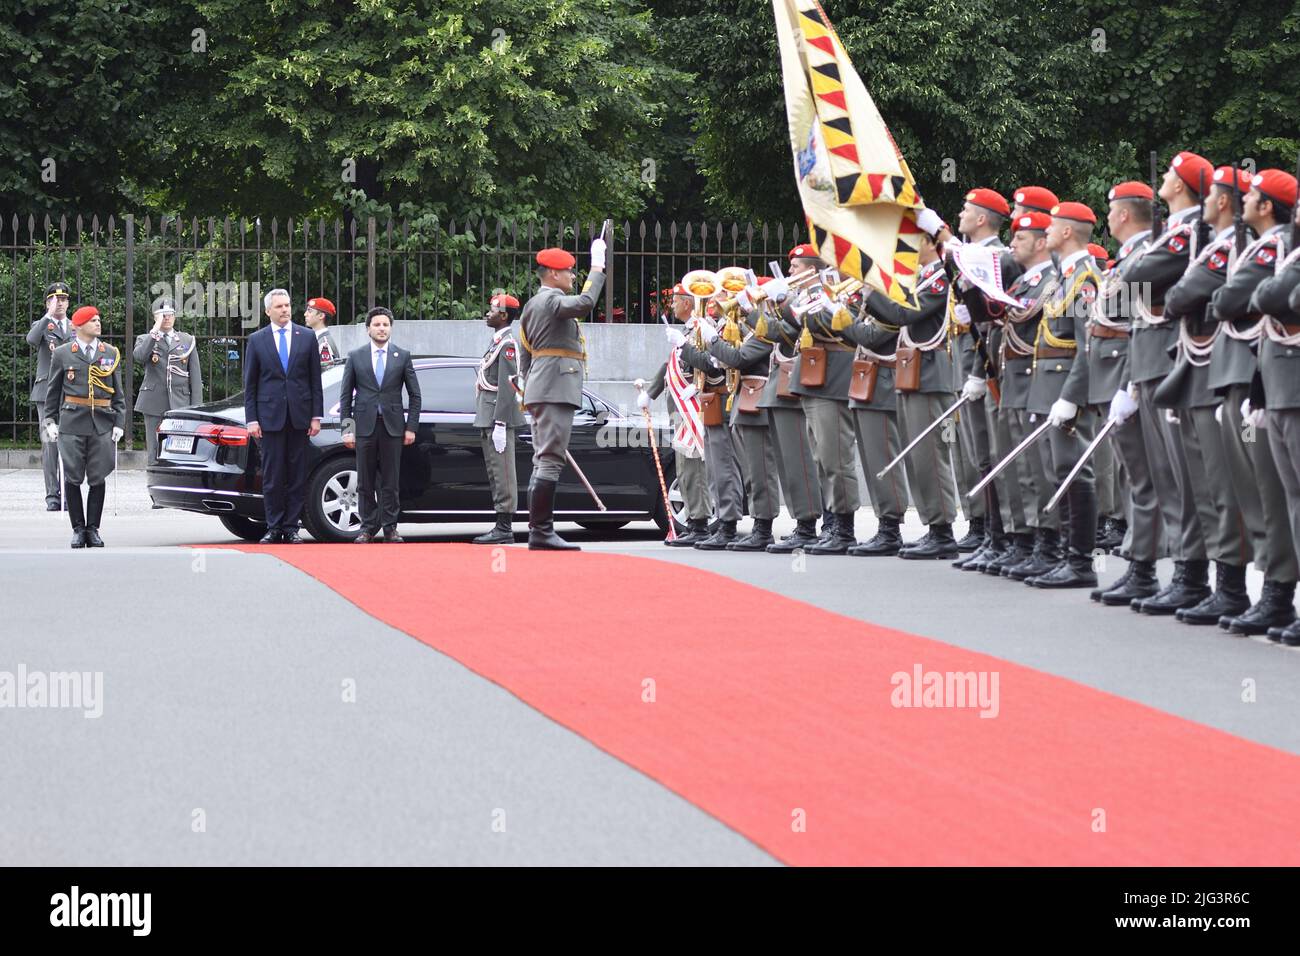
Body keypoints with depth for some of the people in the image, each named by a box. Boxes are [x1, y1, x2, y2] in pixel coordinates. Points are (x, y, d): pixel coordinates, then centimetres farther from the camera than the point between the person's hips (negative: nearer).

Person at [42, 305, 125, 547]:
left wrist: (119, 423, 3)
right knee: (73, 478, -1)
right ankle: (78, 528, 9)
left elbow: (118, 393, 12)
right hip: (72, 423, -1)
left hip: (102, 424, 1)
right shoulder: (62, 353, 6)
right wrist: (50, 421, 3)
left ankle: (93, 528, 10)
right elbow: (53, 391, 10)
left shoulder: (111, 353, 11)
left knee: (98, 479, 2)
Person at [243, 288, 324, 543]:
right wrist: (251, 419, -2)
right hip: (270, 416, -1)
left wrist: (316, 416, 1)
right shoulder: (256, 340, 6)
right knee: (272, 476, 0)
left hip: (299, 416, 1)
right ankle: (274, 528, 4)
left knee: (297, 475, 1)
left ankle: (291, 528, 5)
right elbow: (250, 384, 5)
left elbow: (315, 379, 8)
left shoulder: (307, 337, 8)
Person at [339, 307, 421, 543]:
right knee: (366, 482, 2)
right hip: (365, 426, 0)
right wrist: (347, 428, 0)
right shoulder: (356, 357, 7)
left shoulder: (403, 356, 7)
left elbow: (414, 395, 8)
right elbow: (345, 396, 7)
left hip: (392, 426, 0)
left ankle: (390, 528, 5)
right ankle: (368, 527, 7)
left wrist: (411, 427, 1)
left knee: (390, 482, 0)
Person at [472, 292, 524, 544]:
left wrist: (499, 425, -22)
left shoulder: (507, 344, -12)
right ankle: (502, 528, 13)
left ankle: (504, 529, -10)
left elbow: (507, 387, -19)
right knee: (496, 474, 11)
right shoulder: (497, 342, 19)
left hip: (499, 419, -10)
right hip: (488, 419, 10)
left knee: (502, 474, -9)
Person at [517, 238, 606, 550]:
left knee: (542, 461, 10)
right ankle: (542, 532, -16)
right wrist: (598, 267, -20)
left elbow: (525, 357, 24)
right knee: (550, 460, -12)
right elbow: (585, 302, -30)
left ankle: (537, 532, 10)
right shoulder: (552, 299, -10)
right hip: (556, 389, -11)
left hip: (539, 392, 11)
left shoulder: (532, 306, 20)